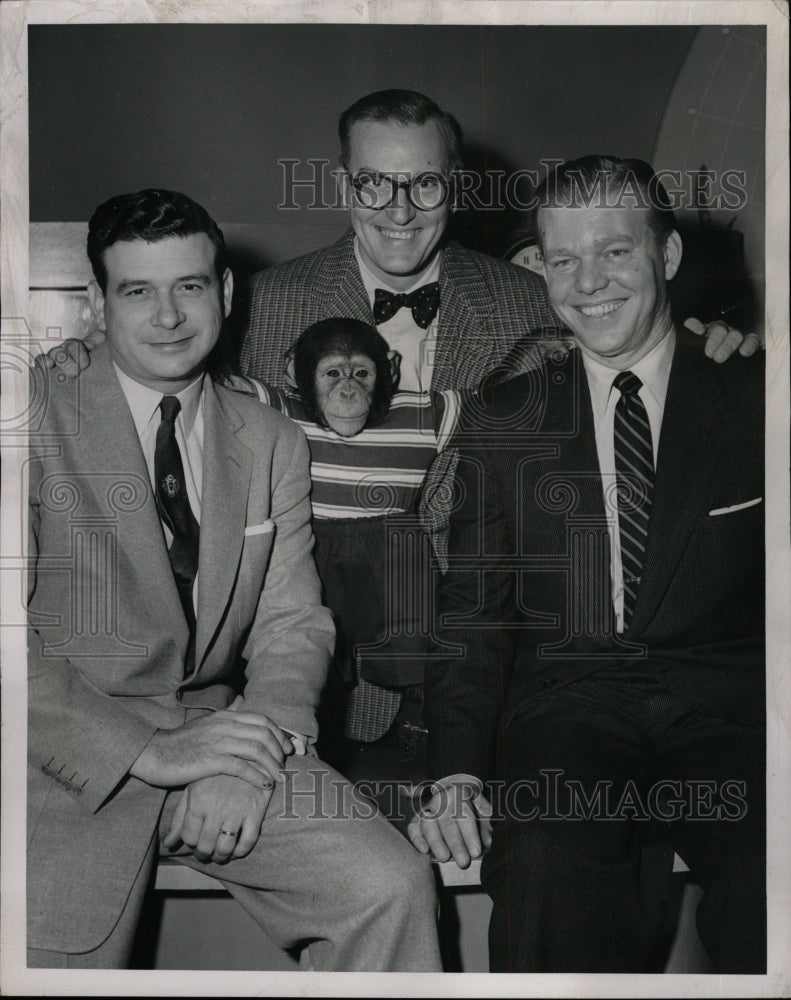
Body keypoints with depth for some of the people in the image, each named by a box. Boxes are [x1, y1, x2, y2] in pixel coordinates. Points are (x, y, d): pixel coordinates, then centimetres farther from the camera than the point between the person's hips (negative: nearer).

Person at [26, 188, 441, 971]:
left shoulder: (273, 443, 11)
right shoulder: (39, 412, -3)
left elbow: (292, 622, 6)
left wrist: (257, 740, -13)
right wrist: (145, 752, -19)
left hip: (217, 734, 3)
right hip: (71, 761, -3)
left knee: (391, 887, -14)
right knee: (50, 954, -23)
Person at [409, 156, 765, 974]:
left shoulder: (752, 399, 11)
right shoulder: (501, 424, 14)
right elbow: (472, 613, 8)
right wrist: (457, 773, -7)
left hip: (726, 702, 0)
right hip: (566, 706, 1)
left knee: (769, 875, -30)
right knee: (547, 862, -31)